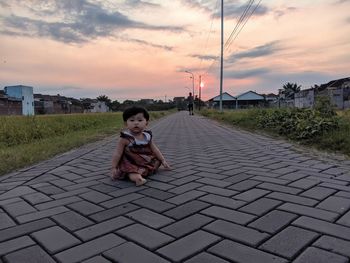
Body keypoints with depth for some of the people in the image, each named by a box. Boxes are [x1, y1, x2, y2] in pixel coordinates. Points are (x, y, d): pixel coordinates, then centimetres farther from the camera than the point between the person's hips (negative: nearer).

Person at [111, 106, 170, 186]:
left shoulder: (147, 136, 1)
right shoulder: (125, 138, -15)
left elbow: (155, 149, 13)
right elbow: (118, 154, -11)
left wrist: (163, 160, 13)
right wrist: (114, 168, -13)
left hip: (146, 162, 8)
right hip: (130, 164, -7)